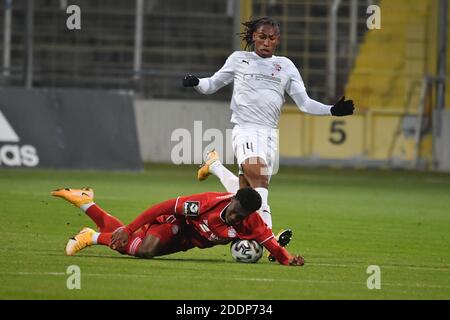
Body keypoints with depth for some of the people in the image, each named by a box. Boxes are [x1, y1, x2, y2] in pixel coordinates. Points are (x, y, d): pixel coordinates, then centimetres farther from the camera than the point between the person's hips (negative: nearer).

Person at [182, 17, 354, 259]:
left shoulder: (285, 66, 16)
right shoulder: (238, 59, 12)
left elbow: (304, 103, 13)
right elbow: (212, 84, 20)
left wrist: (332, 110, -1)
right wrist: (196, 83, -2)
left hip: (270, 134, 4)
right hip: (245, 129, -4)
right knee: (258, 178, -27)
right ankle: (268, 237, -39)